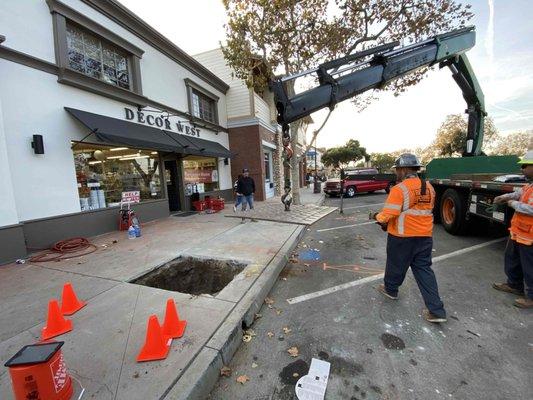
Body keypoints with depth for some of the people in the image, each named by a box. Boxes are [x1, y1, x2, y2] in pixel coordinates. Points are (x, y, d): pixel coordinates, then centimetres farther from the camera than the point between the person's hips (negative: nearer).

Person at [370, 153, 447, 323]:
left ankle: (390, 289, 39)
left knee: (396, 265, 15)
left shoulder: (399, 189, -18)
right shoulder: (429, 188, 7)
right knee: (424, 269, 14)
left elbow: (388, 215, -22)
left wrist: (376, 216, -2)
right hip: (425, 236, 7)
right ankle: (436, 310, 15)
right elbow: (426, 211, 15)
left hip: (402, 237, -7)